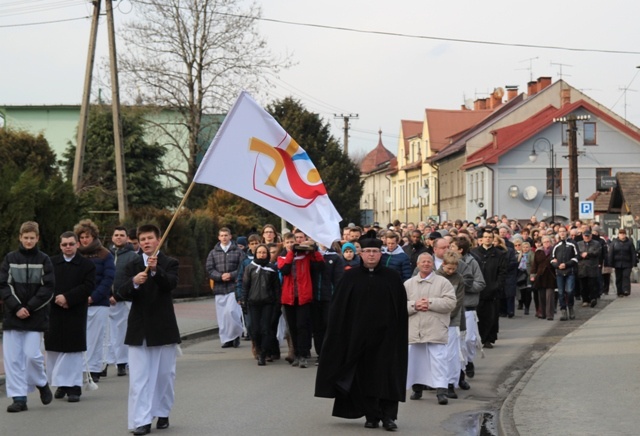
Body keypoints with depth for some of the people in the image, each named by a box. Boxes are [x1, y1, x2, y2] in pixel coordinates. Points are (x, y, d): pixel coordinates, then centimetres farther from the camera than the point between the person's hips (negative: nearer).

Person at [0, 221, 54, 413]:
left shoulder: (44, 260, 1)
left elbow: (48, 288, -3)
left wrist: (29, 307, -11)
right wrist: (16, 307, -10)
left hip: (35, 316, -2)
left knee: (32, 354, -8)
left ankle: (41, 383, 19)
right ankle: (19, 397, 6)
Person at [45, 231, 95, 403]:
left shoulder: (87, 265, 2)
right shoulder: (51, 263, 9)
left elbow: (88, 286, -8)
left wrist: (67, 297, -15)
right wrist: (56, 298, -11)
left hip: (76, 314, -3)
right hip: (54, 313, 3)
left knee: (74, 350, -3)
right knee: (54, 349, 6)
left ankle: (74, 387, 1)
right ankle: (61, 383, 19)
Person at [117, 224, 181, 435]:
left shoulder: (169, 263, 1)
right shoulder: (132, 266, 7)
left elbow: (171, 284, -18)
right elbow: (123, 293, -5)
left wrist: (156, 270, -37)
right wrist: (134, 282, -26)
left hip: (163, 328, -1)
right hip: (139, 328, 1)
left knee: (165, 374, 9)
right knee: (139, 376, -4)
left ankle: (162, 413, 24)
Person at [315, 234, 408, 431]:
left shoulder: (392, 278, 2)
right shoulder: (350, 277, 2)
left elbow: (402, 309, 3)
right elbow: (339, 307, 1)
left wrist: (401, 333, -1)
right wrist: (338, 333, -4)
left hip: (385, 334, -1)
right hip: (358, 334, 1)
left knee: (386, 375, -3)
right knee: (364, 375, 6)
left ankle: (388, 415, 2)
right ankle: (371, 415, 15)